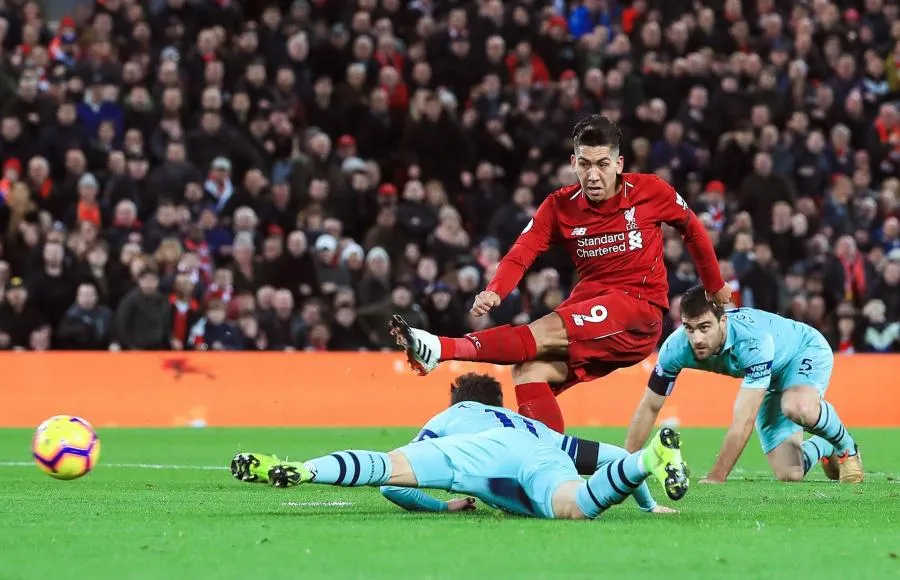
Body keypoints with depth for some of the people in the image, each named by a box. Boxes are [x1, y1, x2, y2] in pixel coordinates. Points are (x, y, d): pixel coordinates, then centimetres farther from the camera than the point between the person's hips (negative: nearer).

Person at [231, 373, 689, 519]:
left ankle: (296, 471, -36)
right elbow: (610, 454, 43)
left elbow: (394, 489, 32)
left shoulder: (449, 417, 41)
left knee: (390, 469, -17)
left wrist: (447, 506, 46)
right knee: (575, 508, -29)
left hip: (491, 449, -2)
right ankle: (651, 457, -52)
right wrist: (648, 504, 56)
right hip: (548, 461, 2)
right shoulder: (539, 430, 48)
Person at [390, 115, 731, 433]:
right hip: (590, 306, 5)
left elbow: (693, 229, 14)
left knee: (546, 332, -27)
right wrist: (494, 292, -31)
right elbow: (521, 253, -9)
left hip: (640, 311, -5)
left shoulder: (650, 191, -3)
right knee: (529, 372, -19)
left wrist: (717, 288, 24)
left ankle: (441, 350, -39)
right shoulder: (559, 206, 1)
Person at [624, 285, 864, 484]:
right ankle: (822, 447, 29)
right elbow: (649, 407, -15)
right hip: (771, 380, 5)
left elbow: (744, 421, -44)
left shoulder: (753, 341, -43)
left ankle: (846, 447, -8)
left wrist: (715, 479, -43)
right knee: (789, 474, -7)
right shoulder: (676, 347, -28)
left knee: (797, 408, -41)